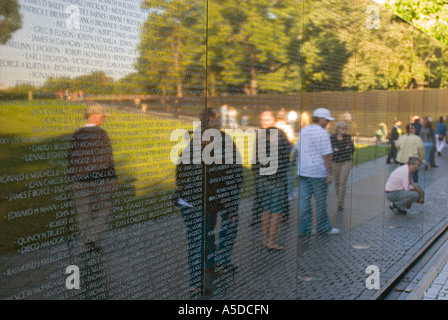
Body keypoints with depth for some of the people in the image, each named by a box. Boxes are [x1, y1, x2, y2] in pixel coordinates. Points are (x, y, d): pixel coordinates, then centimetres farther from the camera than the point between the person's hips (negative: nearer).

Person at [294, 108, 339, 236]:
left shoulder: (303, 131, 11)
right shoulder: (323, 133, -12)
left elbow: (297, 151, 17)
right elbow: (326, 155, -15)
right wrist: (330, 173, -12)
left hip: (303, 172, 6)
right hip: (318, 173, -6)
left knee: (304, 200, 7)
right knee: (320, 201, 6)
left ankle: (303, 228, 10)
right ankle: (323, 227, 17)